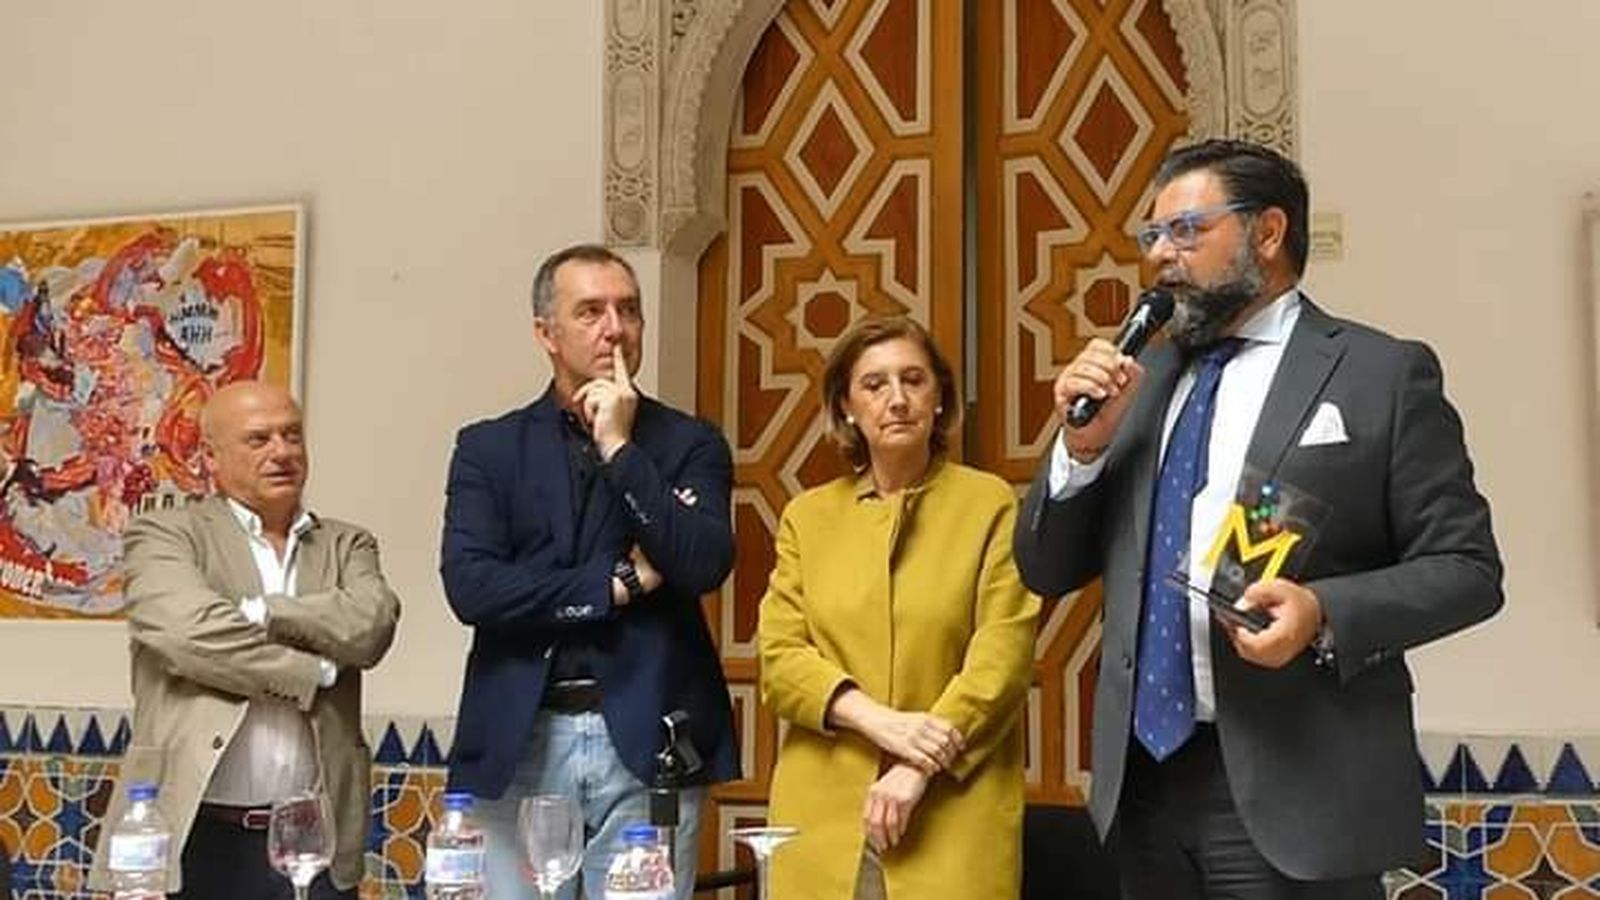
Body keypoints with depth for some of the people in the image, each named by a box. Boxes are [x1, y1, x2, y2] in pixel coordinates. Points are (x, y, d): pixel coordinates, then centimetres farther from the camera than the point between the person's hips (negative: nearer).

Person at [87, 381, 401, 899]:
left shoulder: (346, 545, 15)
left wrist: (253, 613, -10)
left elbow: (371, 627, -6)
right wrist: (312, 674, -8)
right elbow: (187, 632, -15)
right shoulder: (164, 535, 4)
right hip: (197, 836, -2)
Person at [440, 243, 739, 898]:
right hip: (519, 744, 1)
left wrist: (621, 449, -10)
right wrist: (618, 585, -6)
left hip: (647, 744, -1)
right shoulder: (488, 448, 8)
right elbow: (469, 586, -6)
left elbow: (706, 566, -10)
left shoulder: (689, 444, 7)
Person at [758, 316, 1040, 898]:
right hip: (822, 809, 2)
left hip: (953, 814, -2)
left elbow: (1004, 654, -5)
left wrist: (921, 767, -14)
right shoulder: (807, 516, 9)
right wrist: (879, 719, -13)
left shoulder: (990, 504, 2)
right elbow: (778, 659, 3)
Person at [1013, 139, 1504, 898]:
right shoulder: (1137, 378, 11)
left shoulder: (1382, 373, -2)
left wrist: (1325, 613, -20)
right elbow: (1045, 572, 11)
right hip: (1145, 780, 5)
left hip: (1296, 791, -5)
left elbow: (1466, 568, -4)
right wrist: (1083, 444, -5)